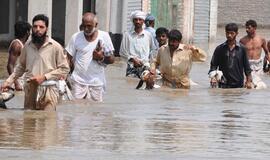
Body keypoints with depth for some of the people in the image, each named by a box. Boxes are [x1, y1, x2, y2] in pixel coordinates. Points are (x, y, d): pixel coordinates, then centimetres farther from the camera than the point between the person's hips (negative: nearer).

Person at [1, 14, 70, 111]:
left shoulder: (55, 47, -3)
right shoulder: (27, 46, 9)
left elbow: (64, 69, -2)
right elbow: (21, 67, 21)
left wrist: (44, 77, -10)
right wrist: (9, 81, 13)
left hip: (48, 91, -4)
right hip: (30, 90, 4)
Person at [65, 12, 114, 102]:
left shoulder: (104, 36, 1)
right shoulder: (76, 37, 2)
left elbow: (111, 60, 3)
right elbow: (69, 58, 7)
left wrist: (101, 58, -17)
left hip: (96, 82, 0)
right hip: (78, 81, 0)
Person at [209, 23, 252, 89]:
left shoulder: (242, 49, 4)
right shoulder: (219, 49, 5)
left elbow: (247, 67, 7)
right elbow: (213, 65, 6)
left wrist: (249, 81, 0)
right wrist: (213, 77, -10)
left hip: (238, 85, 0)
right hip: (223, 85, 0)